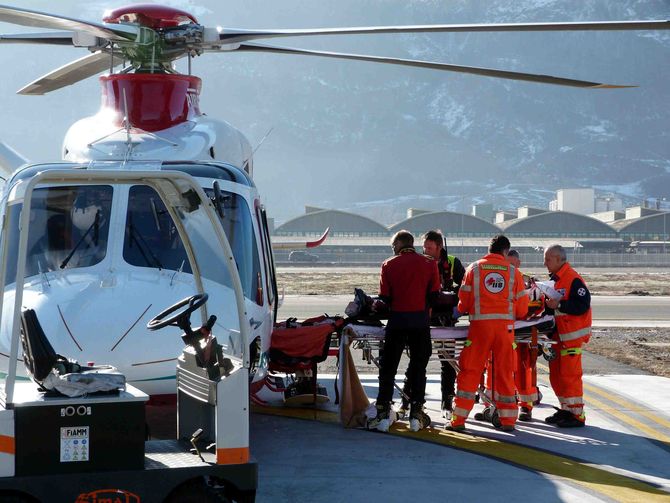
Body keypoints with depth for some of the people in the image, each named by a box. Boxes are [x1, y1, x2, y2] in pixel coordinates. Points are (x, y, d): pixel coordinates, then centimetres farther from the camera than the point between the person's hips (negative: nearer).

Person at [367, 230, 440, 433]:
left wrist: (377, 305, 19)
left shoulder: (389, 265, -1)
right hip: (421, 321, 1)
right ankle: (416, 413, 7)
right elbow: (434, 294, 1)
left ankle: (383, 413, 2)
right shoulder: (429, 263, 3)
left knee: (388, 366, 6)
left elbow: (385, 298, -2)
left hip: (397, 319, -1)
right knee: (418, 367, 9)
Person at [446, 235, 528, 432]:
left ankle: (458, 420, 1)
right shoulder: (513, 272, 6)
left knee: (469, 371, 3)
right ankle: (507, 420, 14)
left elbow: (463, 303, 4)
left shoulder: (474, 268, 4)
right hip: (505, 327, 1)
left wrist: (467, 310, 26)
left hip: (480, 325, -1)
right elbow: (522, 309, 7)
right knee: (505, 373, 10)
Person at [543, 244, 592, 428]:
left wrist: (559, 304, -22)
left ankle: (577, 415, -4)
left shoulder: (573, 279, -15)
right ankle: (566, 410, 22)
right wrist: (547, 303, 6)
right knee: (556, 374, 12)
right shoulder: (556, 279, 15)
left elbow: (583, 305, -22)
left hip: (572, 335, -10)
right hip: (559, 335, 10)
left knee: (570, 375, -9)